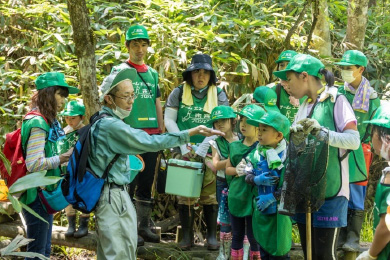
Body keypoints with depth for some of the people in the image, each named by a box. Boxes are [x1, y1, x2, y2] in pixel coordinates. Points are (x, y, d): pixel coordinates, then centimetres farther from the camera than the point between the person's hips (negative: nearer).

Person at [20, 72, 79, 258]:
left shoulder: (48, 122, 11)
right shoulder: (38, 124, -19)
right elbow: (33, 164, -24)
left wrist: (67, 153, 7)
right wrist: (63, 158, -19)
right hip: (37, 195, -10)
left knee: (44, 250, 16)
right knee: (37, 252, -2)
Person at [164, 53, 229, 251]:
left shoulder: (218, 94, 4)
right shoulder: (179, 92, 2)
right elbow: (169, 120, 1)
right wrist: (183, 143, -10)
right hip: (185, 150, 0)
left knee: (210, 194, 1)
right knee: (185, 193, 4)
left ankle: (212, 235, 10)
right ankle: (187, 235, 12)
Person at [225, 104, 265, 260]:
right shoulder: (235, 146, 8)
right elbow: (227, 168, 12)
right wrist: (236, 170, -8)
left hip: (253, 198, -5)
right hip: (236, 198, 6)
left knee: (253, 237, 3)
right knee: (237, 236, 15)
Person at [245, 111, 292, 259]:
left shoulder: (287, 155, -16)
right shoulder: (256, 154, 2)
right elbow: (247, 176, 7)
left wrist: (272, 197, -20)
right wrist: (257, 180, -15)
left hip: (279, 211, -6)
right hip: (261, 209, 6)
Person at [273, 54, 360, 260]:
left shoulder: (336, 101, -7)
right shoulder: (305, 106, 15)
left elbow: (354, 140, -16)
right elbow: (295, 143, 15)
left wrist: (322, 132, -26)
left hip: (329, 190, -7)